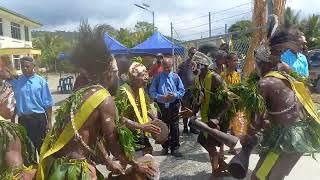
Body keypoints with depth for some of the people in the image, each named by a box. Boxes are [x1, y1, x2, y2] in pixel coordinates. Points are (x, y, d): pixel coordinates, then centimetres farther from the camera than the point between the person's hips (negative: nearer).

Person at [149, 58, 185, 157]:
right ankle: (165, 147, 28)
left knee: (174, 127, 4)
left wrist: (175, 95, -16)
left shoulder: (175, 77, 1)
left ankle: (174, 148, 17)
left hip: (174, 105, 0)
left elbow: (182, 91, 3)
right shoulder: (158, 77, 0)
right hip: (161, 106, 1)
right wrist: (161, 97, -17)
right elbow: (152, 91, -1)